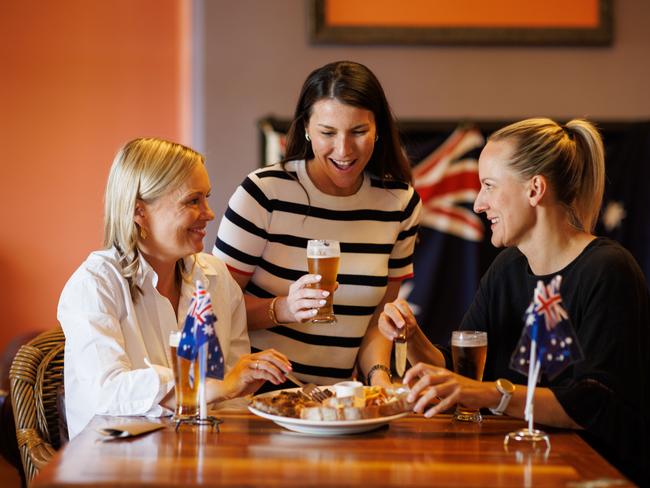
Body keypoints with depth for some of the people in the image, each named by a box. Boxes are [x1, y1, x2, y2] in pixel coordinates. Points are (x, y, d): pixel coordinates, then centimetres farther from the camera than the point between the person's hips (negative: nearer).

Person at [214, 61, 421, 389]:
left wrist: (378, 375, -6)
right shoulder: (263, 192, -8)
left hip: (334, 396, 3)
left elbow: (378, 316, 12)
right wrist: (283, 309, -22)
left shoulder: (400, 203, 5)